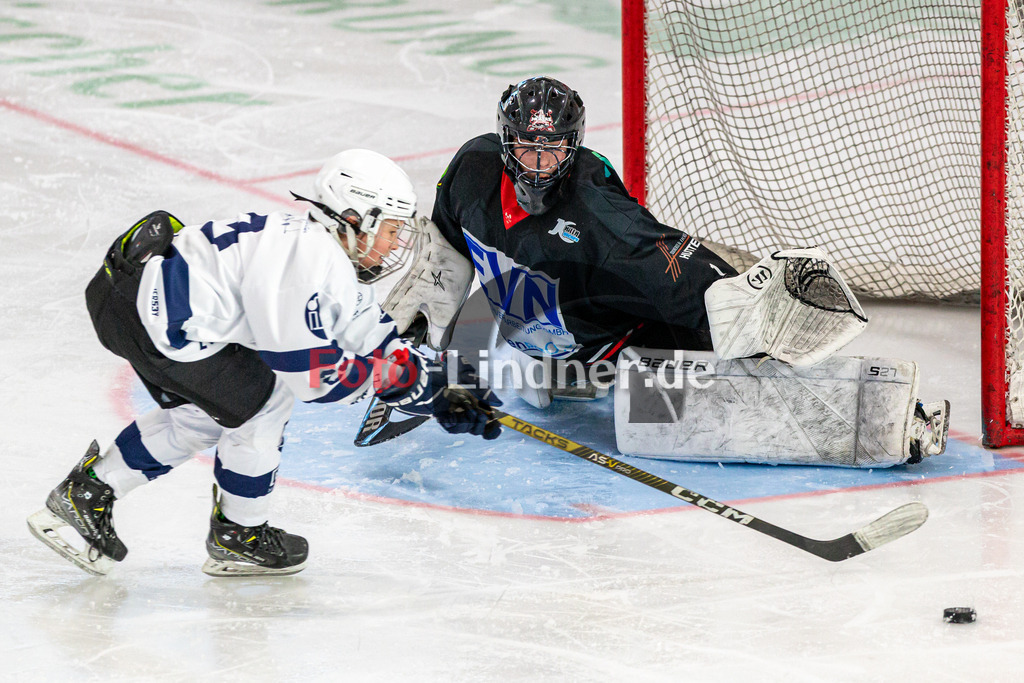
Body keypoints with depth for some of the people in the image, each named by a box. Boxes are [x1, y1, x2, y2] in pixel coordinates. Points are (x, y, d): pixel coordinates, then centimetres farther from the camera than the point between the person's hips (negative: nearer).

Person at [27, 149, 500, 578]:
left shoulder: (337, 264, 15)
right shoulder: (310, 261, -18)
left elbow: (374, 342, 18)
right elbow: (308, 372, -18)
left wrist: (440, 397, 11)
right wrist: (395, 375, -9)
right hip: (147, 309, -11)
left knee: (199, 415, 24)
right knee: (260, 402, -1)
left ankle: (85, 494, 28)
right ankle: (238, 536, 14)